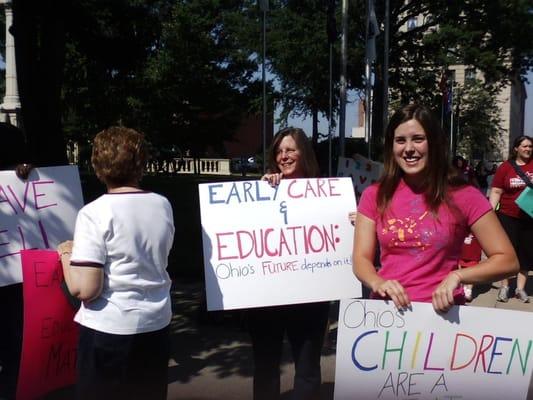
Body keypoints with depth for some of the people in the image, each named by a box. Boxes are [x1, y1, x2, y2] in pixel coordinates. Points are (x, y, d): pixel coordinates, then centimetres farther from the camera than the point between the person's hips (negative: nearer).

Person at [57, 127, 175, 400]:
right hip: (156, 324, 5)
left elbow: (84, 289, -20)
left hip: (110, 330, -5)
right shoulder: (163, 206, 0)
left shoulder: (95, 213, -16)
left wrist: (66, 254, -2)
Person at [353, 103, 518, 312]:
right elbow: (361, 258, 3)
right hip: (387, 308, 2)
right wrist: (378, 283, -18)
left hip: (440, 310, -1)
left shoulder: (463, 196, -1)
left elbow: (507, 260, -1)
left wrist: (456, 276, -16)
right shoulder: (374, 196, 6)